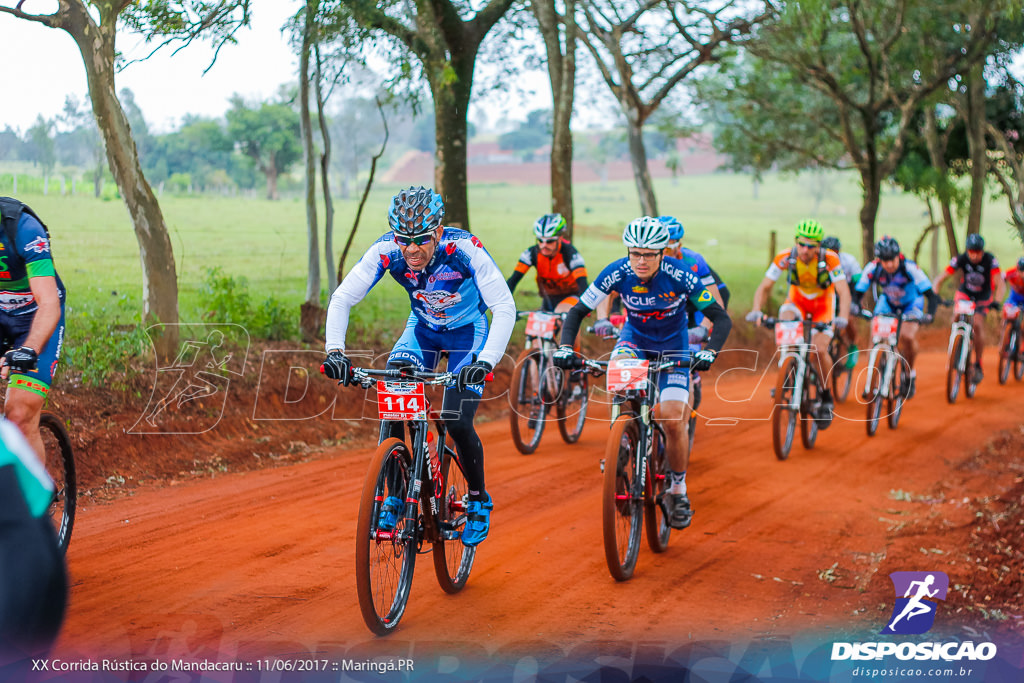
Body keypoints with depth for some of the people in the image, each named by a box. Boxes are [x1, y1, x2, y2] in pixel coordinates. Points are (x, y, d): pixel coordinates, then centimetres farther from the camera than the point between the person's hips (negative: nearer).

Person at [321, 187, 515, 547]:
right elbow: (342, 298, -22)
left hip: (468, 330, -3)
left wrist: (486, 361, -48)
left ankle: (479, 500, 10)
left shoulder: (465, 249, -34)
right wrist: (335, 350, -37)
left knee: (457, 422, -16)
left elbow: (505, 307, -34)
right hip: (423, 327, 3)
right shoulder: (386, 251, -26)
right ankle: (391, 495, -2)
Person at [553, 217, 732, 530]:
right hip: (635, 338, 2)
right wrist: (564, 348, -32)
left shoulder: (679, 276, -28)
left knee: (673, 419, -16)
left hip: (673, 345, -1)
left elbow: (721, 319, -24)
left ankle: (679, 491, 7)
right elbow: (577, 312, -15)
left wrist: (709, 353, -42)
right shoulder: (617, 273, -23)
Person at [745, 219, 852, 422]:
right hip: (797, 300, 2)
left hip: (823, 304, -2)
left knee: (820, 349, -18)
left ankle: (826, 398, 5)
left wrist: (842, 318, -49)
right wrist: (756, 311, -39)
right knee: (784, 319, -31)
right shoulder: (785, 258, -25)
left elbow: (843, 291, -32)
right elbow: (764, 286, -21)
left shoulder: (830, 259, -29)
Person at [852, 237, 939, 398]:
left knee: (907, 336, -25)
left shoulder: (910, 268, -34)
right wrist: (855, 306, -42)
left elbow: (930, 294, -34)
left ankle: (911, 373, 2)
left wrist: (930, 314, -51)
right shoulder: (872, 268, -27)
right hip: (887, 303, 3)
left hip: (911, 303, -2)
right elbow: (857, 292, -21)